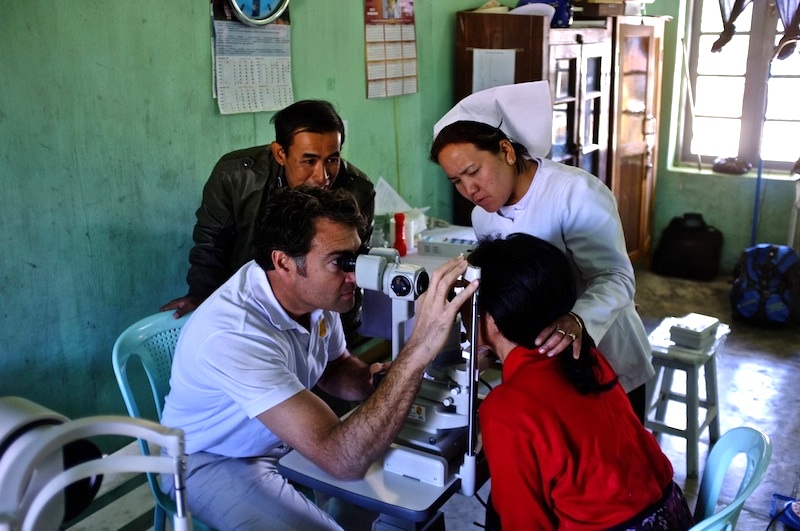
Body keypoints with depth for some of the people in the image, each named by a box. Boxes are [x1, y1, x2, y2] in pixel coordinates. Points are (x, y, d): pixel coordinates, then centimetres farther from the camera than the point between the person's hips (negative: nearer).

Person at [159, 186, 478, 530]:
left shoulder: (315, 292, -15)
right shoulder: (232, 335, -38)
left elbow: (333, 368, 6)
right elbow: (343, 459, -43)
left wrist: (370, 379, -18)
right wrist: (418, 350, -48)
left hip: (289, 437, 7)